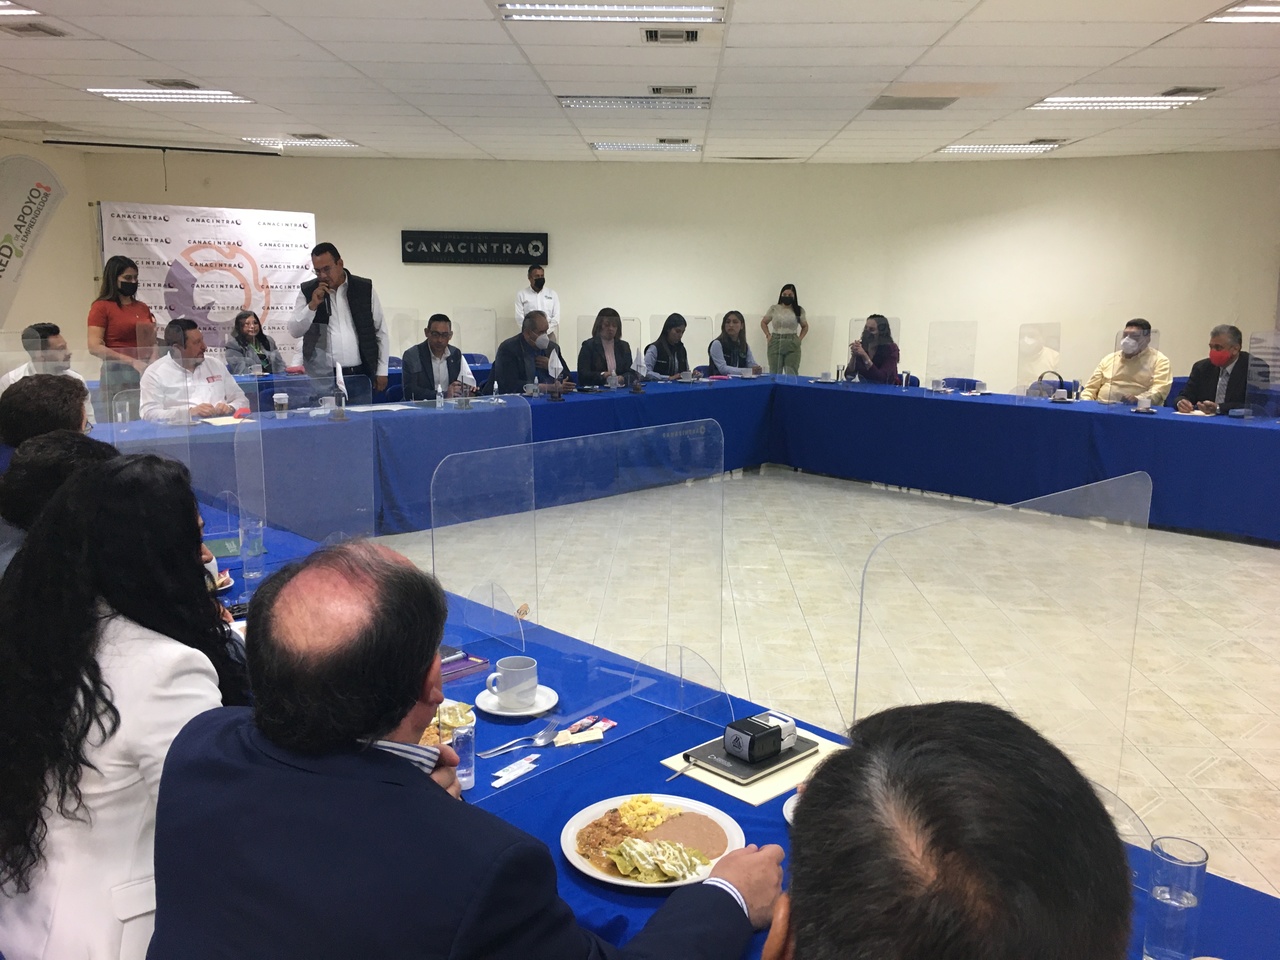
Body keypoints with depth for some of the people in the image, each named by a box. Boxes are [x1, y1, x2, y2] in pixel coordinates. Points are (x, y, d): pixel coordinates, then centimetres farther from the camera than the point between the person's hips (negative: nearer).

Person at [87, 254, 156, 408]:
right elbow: (95, 347, -9)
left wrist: (153, 362, -2)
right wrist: (132, 362, -16)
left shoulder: (143, 307, 14)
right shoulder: (101, 307, -1)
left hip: (145, 375, 5)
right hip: (117, 375, -5)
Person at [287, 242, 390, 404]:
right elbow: (294, 331, 2)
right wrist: (313, 305, -12)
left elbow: (381, 332, 7)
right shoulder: (308, 292, 5)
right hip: (322, 378, 0)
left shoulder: (365, 289, 3)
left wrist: (382, 371, 4)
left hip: (358, 377, 0)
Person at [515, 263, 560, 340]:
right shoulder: (521, 295, 8)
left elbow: (556, 317, 6)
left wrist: (545, 331, -7)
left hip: (549, 334, 1)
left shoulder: (552, 294, 12)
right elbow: (520, 318, 1)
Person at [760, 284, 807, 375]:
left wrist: (800, 338, 5)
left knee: (792, 374, -5)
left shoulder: (799, 310, 6)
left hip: (792, 345, 0)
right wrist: (768, 335, 5)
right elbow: (763, 322, 18)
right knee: (774, 374, 2)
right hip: (775, 344, 0)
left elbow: (805, 326, 19)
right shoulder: (774, 309, 5)